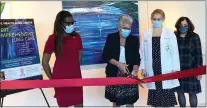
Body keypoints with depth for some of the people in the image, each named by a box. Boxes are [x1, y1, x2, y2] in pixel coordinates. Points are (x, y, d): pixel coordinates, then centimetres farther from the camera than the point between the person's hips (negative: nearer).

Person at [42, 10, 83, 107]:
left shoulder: (76, 37, 0)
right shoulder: (53, 39, -12)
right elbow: (45, 62, -8)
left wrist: (74, 68, 14)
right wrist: (51, 78, -1)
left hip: (76, 77, 3)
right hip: (60, 79, -3)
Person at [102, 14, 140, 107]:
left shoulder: (134, 39, 3)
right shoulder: (111, 38, 0)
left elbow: (137, 58, -2)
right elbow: (105, 56, -4)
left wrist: (135, 70, -20)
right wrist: (118, 64, -16)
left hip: (129, 75, 1)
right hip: (114, 75, 0)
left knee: (130, 102, 4)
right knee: (116, 102, 9)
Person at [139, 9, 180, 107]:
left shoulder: (169, 34, 0)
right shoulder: (146, 34, 6)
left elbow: (174, 52, -1)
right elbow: (142, 52, 7)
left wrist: (175, 69, -6)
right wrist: (142, 68, 4)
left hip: (166, 70, -2)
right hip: (152, 70, 2)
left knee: (167, 100, 1)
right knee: (154, 100, 10)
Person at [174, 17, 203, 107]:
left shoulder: (194, 37, -3)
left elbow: (198, 54, -3)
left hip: (191, 69, -1)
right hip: (178, 70, 2)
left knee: (192, 92, 5)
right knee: (180, 92, 9)